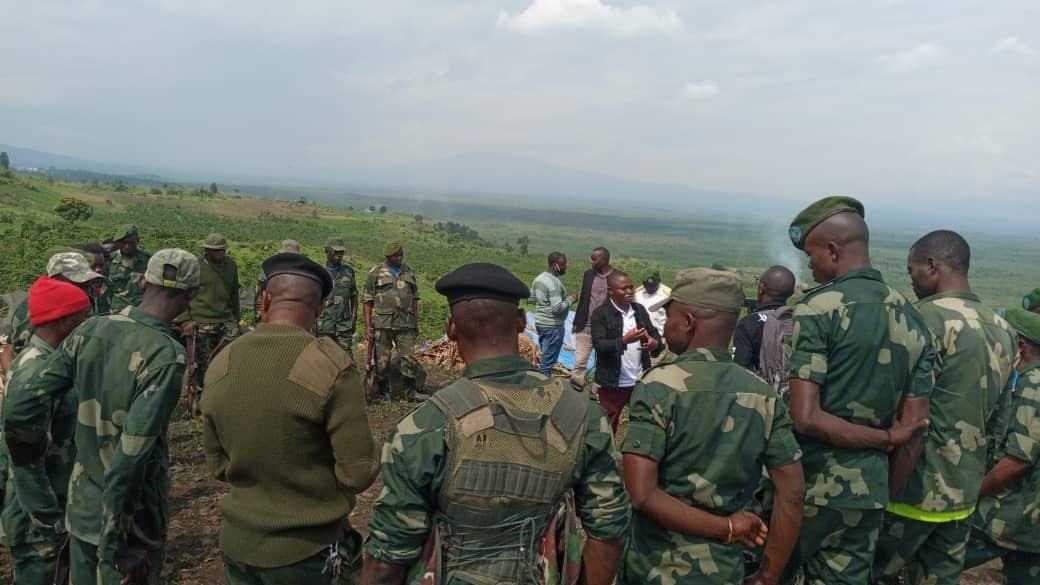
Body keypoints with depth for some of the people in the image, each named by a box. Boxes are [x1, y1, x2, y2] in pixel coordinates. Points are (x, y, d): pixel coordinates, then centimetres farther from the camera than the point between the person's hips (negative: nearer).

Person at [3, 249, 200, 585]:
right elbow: (130, 459, -28)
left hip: (81, 508, 5)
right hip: (129, 519, -5)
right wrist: (121, 546, -20)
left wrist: (32, 461, 14)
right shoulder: (166, 355, -24)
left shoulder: (89, 331, -6)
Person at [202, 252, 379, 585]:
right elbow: (359, 473, -18)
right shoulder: (331, 366, -21)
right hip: (308, 552, -5)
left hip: (238, 546, 5)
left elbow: (217, 465, 7)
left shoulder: (220, 364, -4)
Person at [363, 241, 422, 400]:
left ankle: (411, 391, 11)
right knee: (382, 361, 4)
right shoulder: (376, 273, 0)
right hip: (382, 324, -3)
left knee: (410, 358, 0)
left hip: (405, 324, 3)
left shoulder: (409, 272, 12)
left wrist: (416, 323, 13)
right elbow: (367, 302, -1)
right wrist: (368, 326, -7)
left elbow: (414, 300, 17)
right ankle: (384, 392, 17)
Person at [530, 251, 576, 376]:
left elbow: (532, 299, 16)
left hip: (540, 322, 9)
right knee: (548, 362, -3)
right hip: (553, 326, -9)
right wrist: (571, 299, -12)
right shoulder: (554, 283, -20)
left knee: (545, 358, 17)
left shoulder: (539, 278, 7)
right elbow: (557, 308, -25)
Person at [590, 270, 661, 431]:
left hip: (640, 381, 5)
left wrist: (655, 343, -18)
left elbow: (654, 333, 6)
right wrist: (624, 340, -35)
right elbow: (599, 345, -19)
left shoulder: (640, 309, 6)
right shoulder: (600, 314, -11)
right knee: (608, 426, 10)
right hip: (612, 383, -5)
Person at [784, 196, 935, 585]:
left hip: (811, 486, -6)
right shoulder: (914, 321, 5)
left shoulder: (818, 308, -13)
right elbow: (915, 431, 7)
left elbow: (805, 418, -21)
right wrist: (884, 497, 15)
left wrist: (885, 438, -9)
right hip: (868, 491, 6)